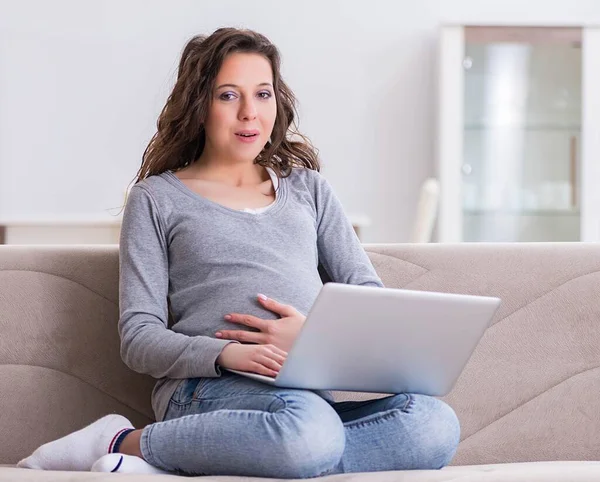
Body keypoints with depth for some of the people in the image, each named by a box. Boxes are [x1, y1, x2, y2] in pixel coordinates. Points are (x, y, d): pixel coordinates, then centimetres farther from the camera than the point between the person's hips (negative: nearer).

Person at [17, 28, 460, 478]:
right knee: (308, 427, -42)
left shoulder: (308, 188, 25)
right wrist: (226, 354, -17)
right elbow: (139, 338, 4)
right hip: (207, 388, -5)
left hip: (319, 392, 5)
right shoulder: (157, 198, 14)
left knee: (436, 424, -31)